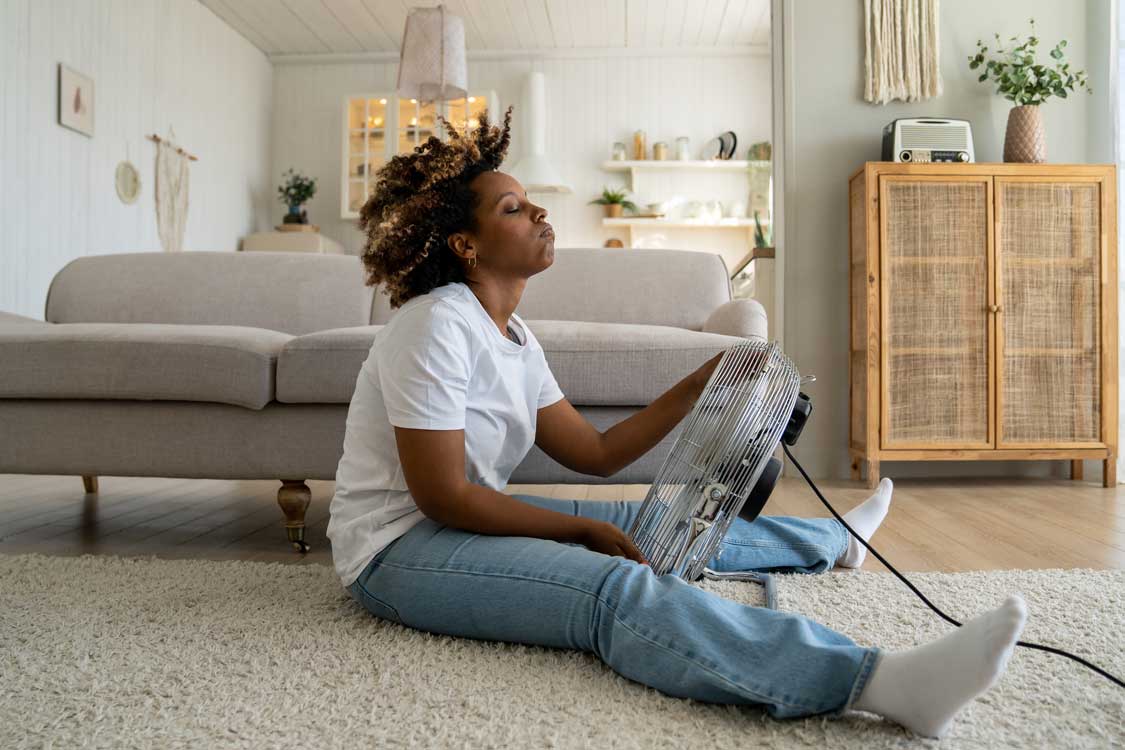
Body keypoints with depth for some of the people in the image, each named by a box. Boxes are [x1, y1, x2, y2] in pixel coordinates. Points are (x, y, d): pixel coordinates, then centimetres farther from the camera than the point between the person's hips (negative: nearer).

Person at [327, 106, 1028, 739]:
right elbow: (443, 497, -22)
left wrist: (700, 386, 0)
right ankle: (884, 677, -41)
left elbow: (595, 453, 5)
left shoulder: (514, 336, 8)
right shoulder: (436, 326, -20)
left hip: (466, 520, 9)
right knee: (619, 590, -30)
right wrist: (583, 530, -14)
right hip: (398, 549, -8)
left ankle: (834, 540, 35)